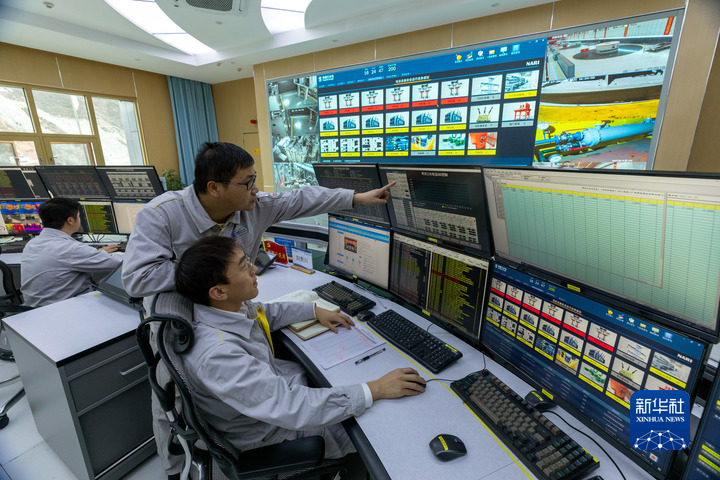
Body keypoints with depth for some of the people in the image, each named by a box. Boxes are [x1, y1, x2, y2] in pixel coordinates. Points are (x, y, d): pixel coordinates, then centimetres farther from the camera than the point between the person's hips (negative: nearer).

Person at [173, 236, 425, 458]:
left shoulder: (229, 306, -15)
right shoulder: (216, 355, -39)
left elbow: (265, 313, 8)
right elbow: (290, 408, -39)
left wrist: (315, 310, 3)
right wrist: (375, 390, -36)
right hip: (265, 429, -7)